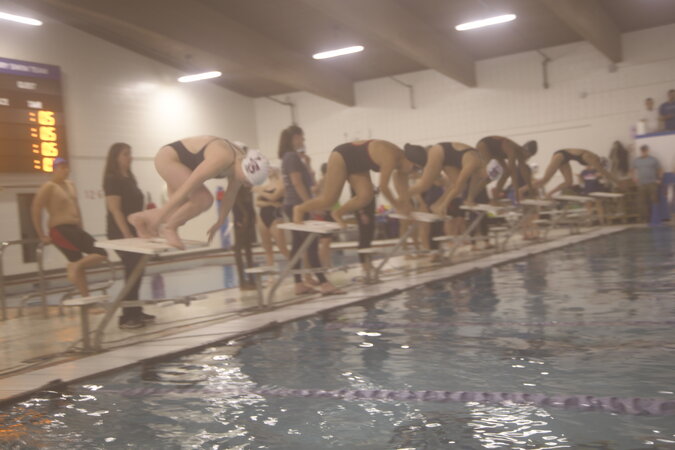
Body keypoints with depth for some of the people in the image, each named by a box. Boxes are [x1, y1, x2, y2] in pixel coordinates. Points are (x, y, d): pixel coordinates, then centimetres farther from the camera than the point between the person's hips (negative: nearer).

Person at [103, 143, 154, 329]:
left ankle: (135, 311, 17)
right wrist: (127, 234, -22)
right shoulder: (112, 180, -11)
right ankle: (126, 317, -5)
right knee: (132, 271, -9)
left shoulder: (129, 178, 15)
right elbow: (115, 209, -17)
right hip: (121, 233, -8)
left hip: (134, 231, 8)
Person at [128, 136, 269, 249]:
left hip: (178, 163, 9)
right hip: (169, 158, -9)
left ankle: (140, 218, 26)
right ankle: (170, 229, -6)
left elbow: (229, 197, 5)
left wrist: (220, 222, 13)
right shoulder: (222, 158, -37)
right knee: (203, 199, -25)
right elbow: (189, 186, -35)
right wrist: (160, 213, -31)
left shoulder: (241, 164, -10)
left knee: (182, 213, 9)